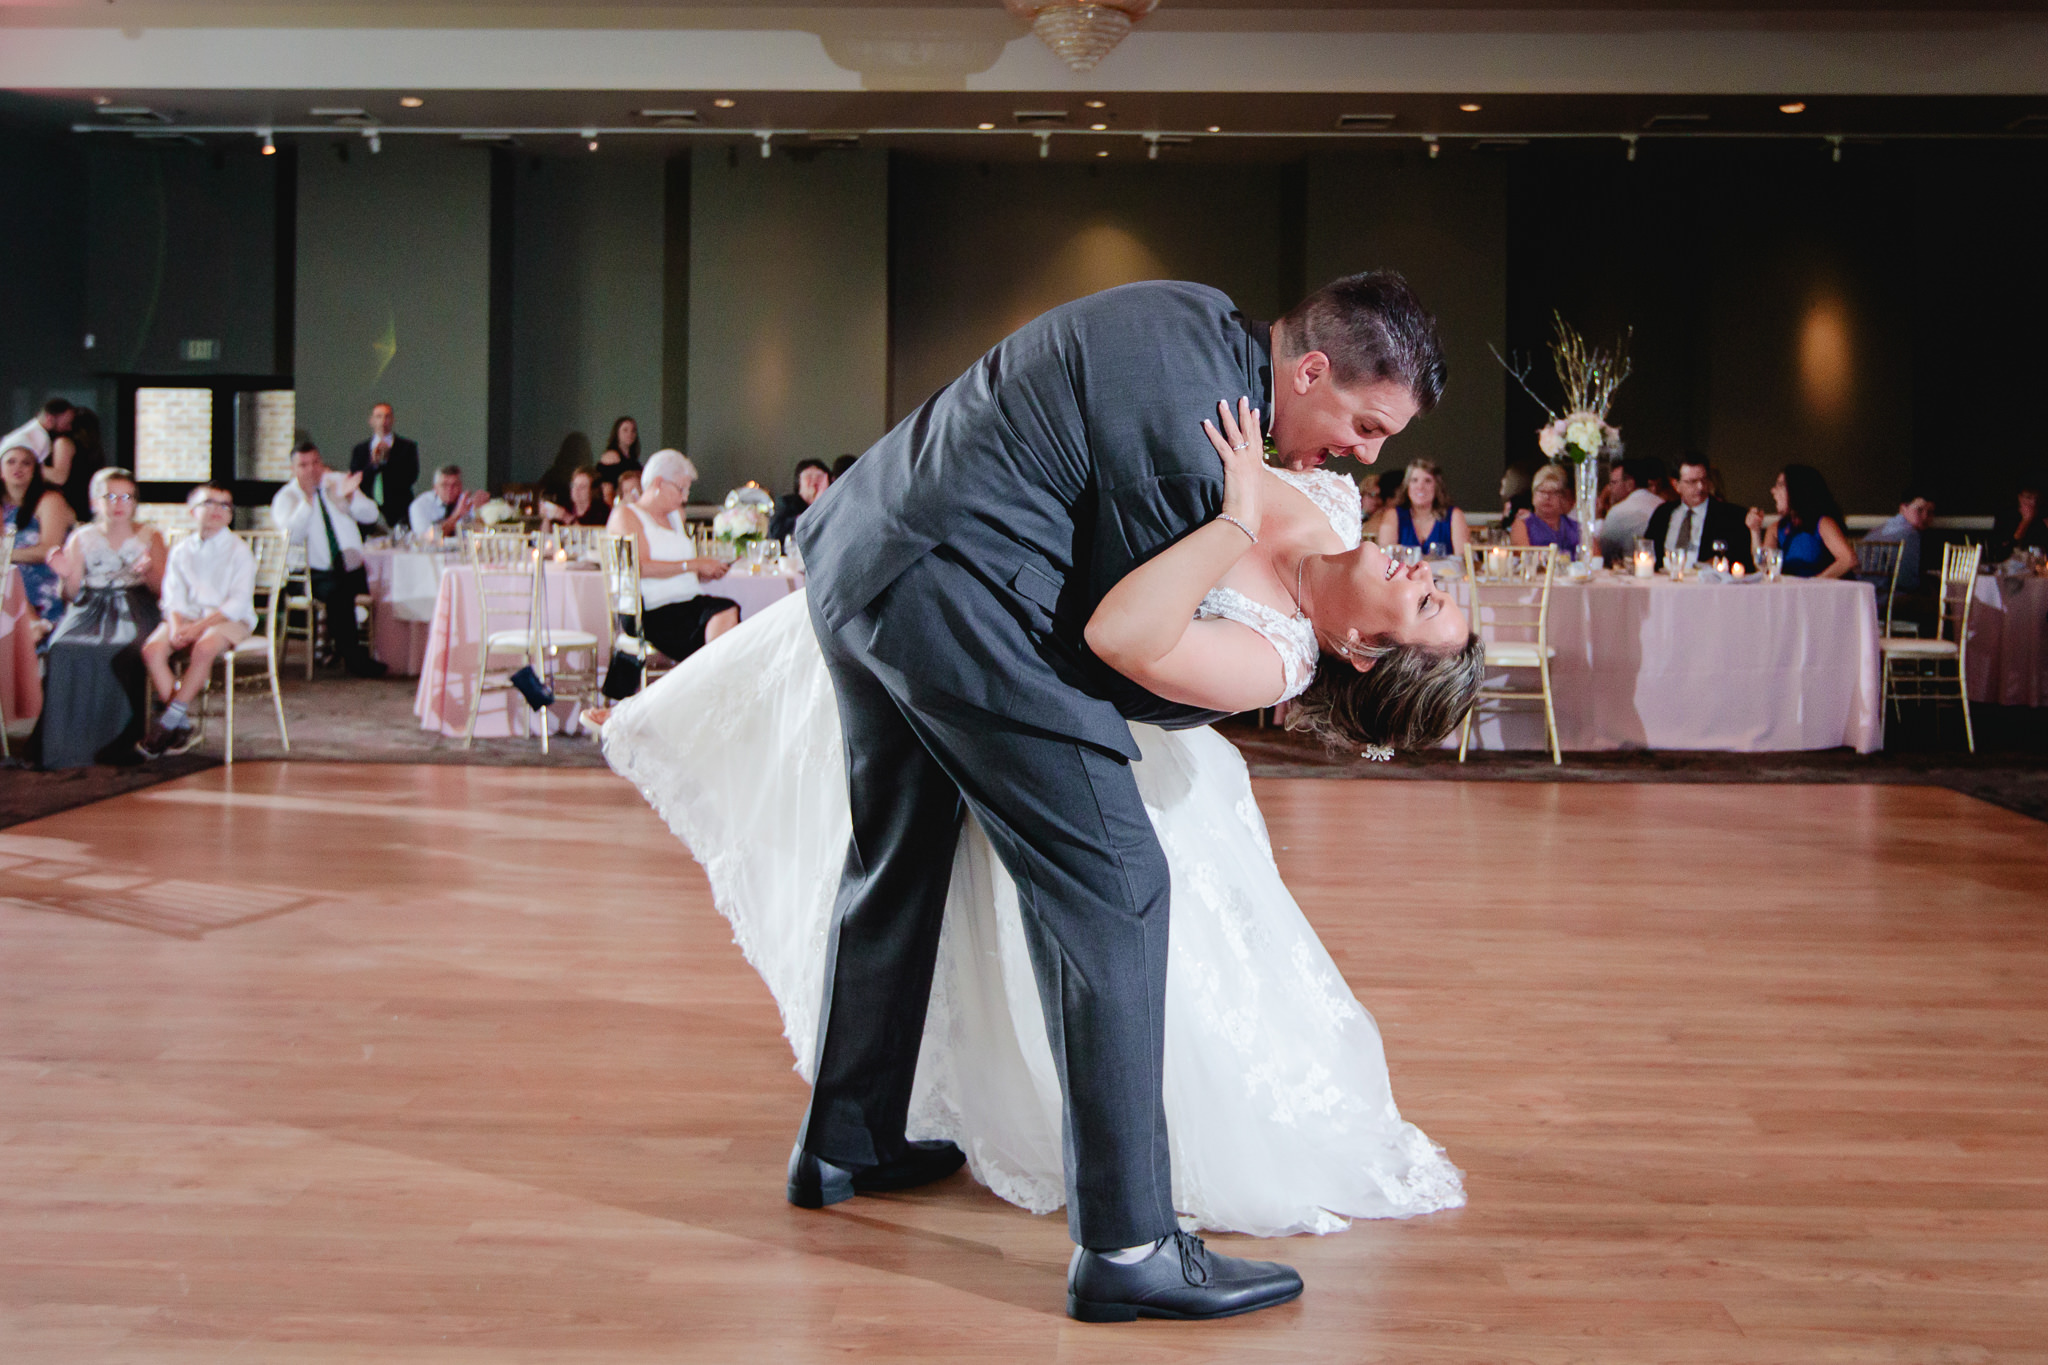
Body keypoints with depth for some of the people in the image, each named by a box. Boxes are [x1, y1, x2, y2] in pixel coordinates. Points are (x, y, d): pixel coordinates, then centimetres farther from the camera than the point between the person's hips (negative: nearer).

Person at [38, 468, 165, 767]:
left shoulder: (149, 537, 9)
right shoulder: (82, 538, 11)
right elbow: (73, 595, 9)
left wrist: (147, 572, -15)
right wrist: (67, 575, -11)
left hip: (133, 615, -2)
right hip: (91, 612, 2)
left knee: (124, 652, -35)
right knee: (63, 648, -30)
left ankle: (122, 740, -25)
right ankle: (69, 742, -25)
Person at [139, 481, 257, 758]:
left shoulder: (238, 551, 2)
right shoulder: (181, 551, 14)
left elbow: (239, 601, -8)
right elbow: (173, 598, 6)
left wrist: (200, 626, -19)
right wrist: (176, 625, -16)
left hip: (228, 621, -4)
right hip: (187, 617, 4)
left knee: (204, 648, -37)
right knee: (152, 649, -25)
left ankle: (169, 722, -26)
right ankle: (184, 726, -20)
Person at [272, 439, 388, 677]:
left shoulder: (338, 482, 13)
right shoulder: (286, 497, 2)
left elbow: (371, 516, 2)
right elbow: (292, 536, -17)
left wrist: (349, 497, -18)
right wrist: (307, 498, -25)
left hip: (353, 569, 4)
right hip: (316, 574, -4)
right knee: (338, 592, -36)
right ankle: (353, 659, -27)